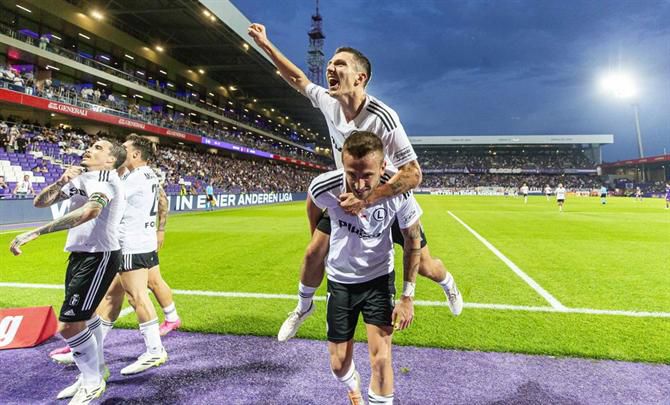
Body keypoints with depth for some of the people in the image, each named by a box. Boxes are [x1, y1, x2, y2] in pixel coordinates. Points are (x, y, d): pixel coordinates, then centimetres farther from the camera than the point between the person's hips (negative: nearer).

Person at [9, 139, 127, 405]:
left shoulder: (103, 176, -17)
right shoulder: (80, 177, 12)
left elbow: (90, 211, -37)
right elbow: (40, 202, 9)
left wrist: (36, 233, -40)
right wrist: (61, 182, -10)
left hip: (98, 258, -10)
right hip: (79, 255, 10)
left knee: (69, 325, -9)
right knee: (83, 315, 24)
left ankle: (92, 383, 15)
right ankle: (97, 369, 45)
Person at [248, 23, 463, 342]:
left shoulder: (382, 117, -32)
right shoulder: (328, 102, -14)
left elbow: (413, 174, -33)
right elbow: (298, 79, 7)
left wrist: (366, 200, -41)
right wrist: (264, 44, 10)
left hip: (391, 198, -4)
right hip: (350, 196, 4)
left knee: (422, 265, 8)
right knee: (314, 253, 1)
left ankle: (449, 284, 45)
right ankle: (303, 307, 29)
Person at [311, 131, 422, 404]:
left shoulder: (400, 194, -27)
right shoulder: (324, 188, -27)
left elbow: (413, 244, -10)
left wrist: (408, 297, -8)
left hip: (379, 278, -1)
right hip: (340, 280, 1)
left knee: (381, 360, -7)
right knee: (339, 365, 10)